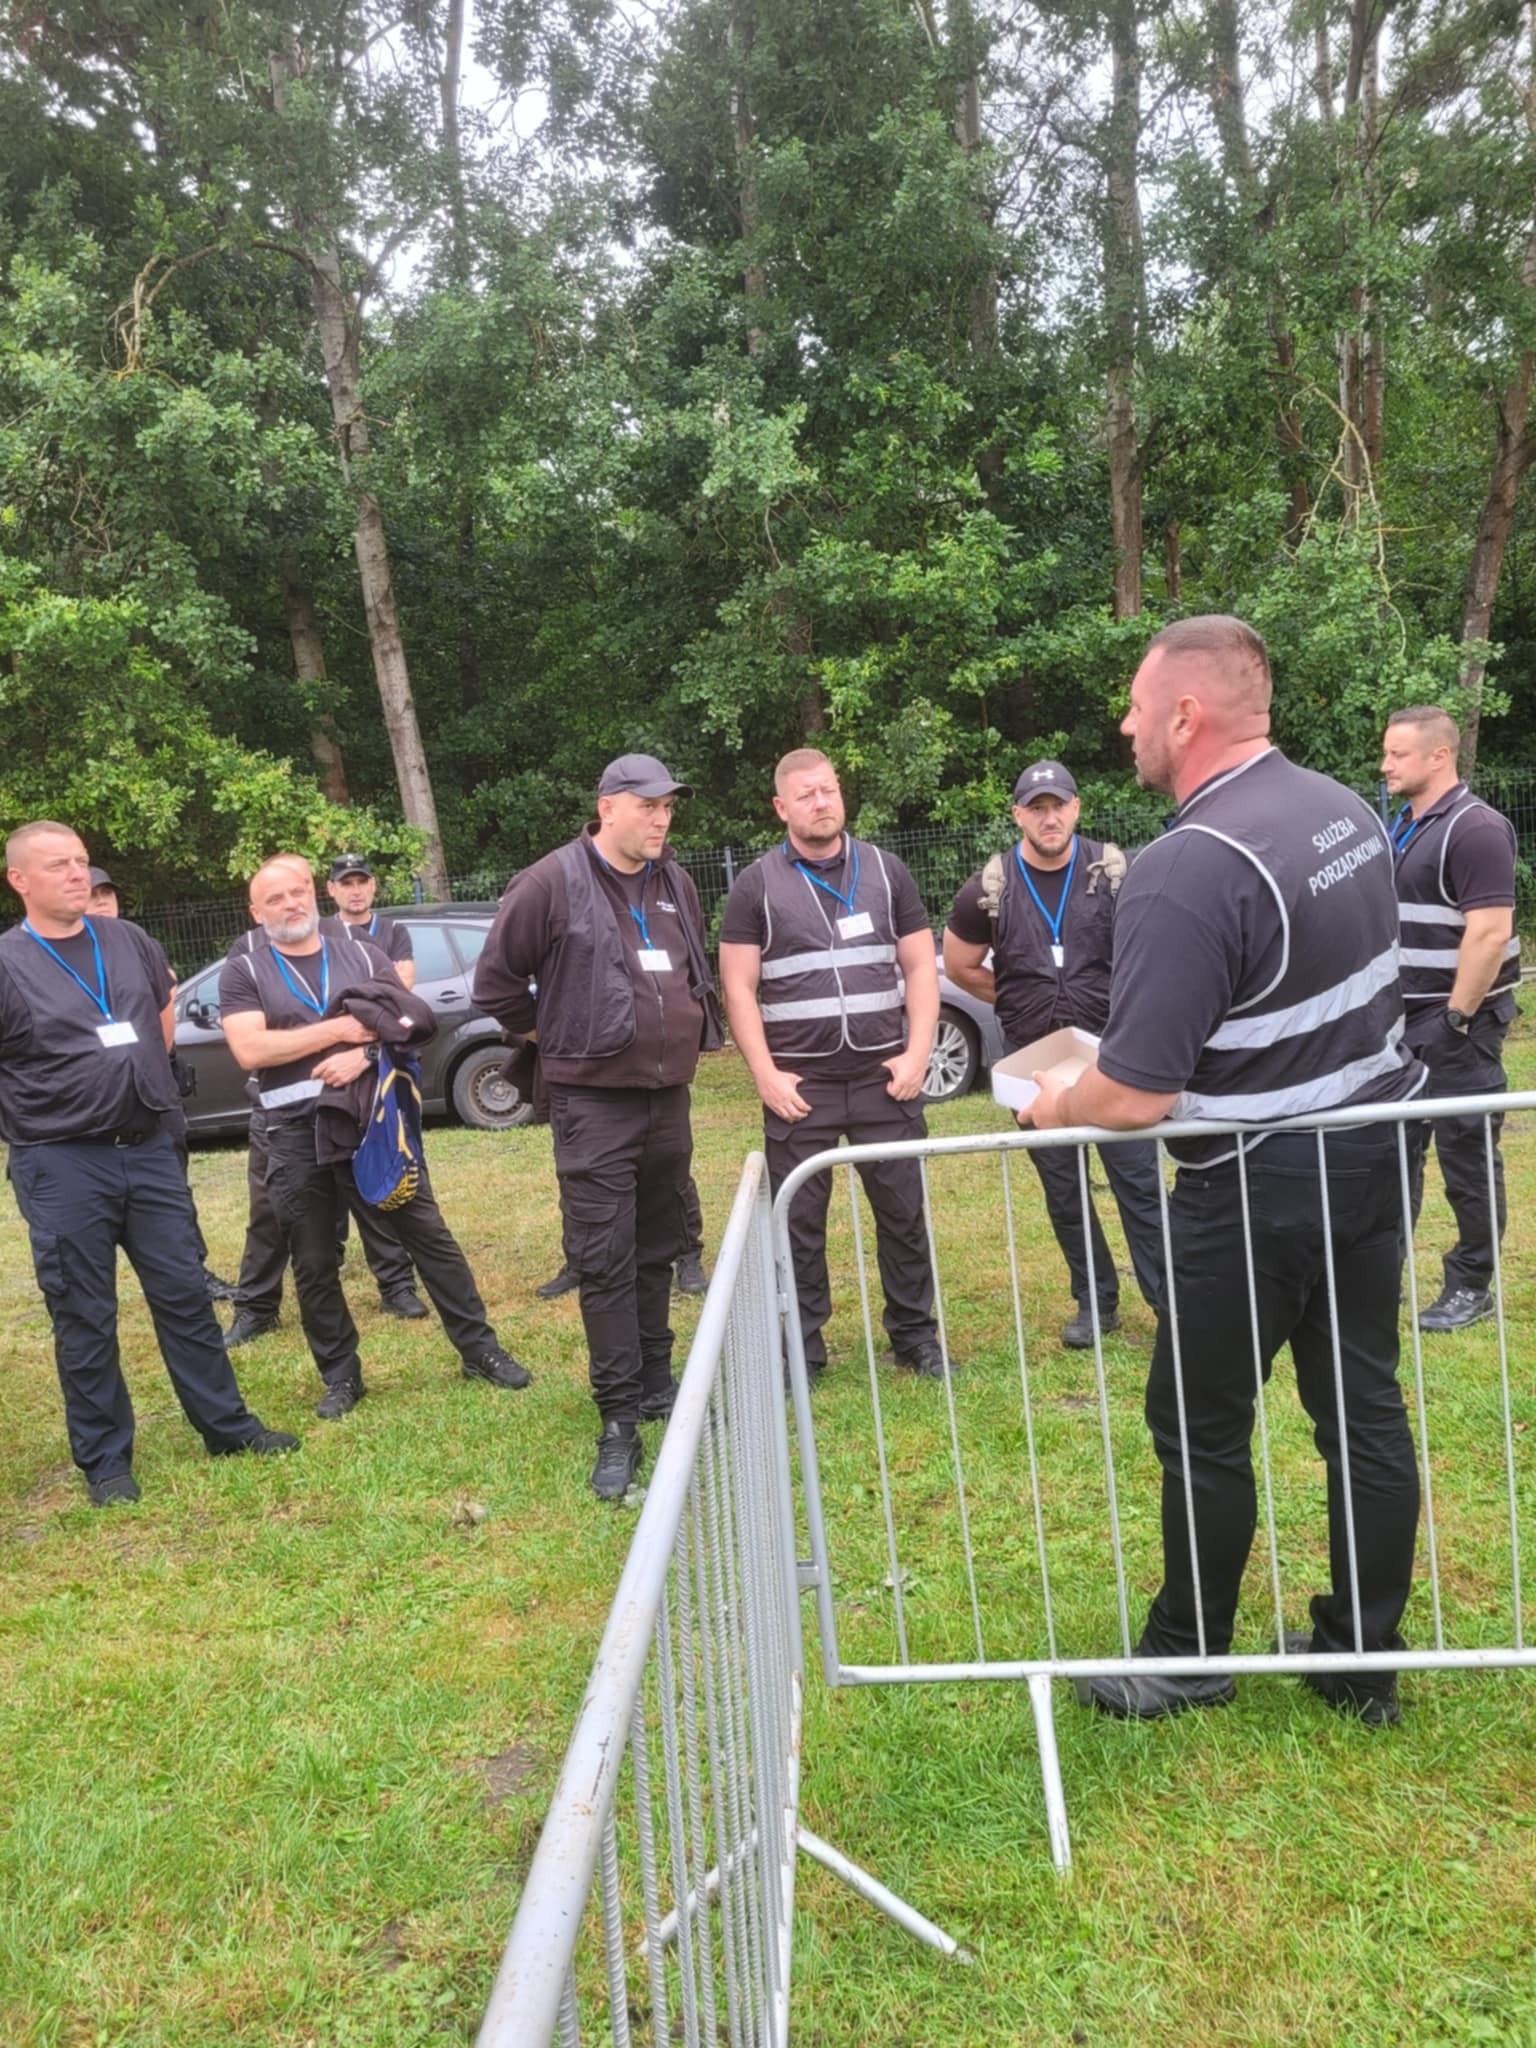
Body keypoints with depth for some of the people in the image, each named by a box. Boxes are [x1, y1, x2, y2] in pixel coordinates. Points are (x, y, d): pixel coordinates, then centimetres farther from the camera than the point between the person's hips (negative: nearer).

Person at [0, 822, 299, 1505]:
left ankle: (227, 1425, 22)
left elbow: (165, 1012, 23)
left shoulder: (128, 941, 6)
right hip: (62, 1166, -4)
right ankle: (104, 1460, 19)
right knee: (84, 1317, 6)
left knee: (184, 1293, 10)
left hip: (150, 1150, 4)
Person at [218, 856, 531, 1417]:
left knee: (430, 1237, 2)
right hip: (297, 1137, 0)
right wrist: (342, 1027, -11)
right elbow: (250, 1050, -12)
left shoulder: (363, 955, 9)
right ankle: (340, 1376, 23)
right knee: (313, 1266, 7)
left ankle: (479, 1350, 13)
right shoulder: (243, 972, 3)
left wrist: (364, 1054, -18)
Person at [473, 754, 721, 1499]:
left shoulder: (676, 883, 10)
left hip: (668, 1095, 6)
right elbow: (497, 980, -6)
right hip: (593, 1102, -6)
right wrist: (551, 1035, 1)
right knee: (605, 1261, -5)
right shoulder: (552, 883, -11)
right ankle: (618, 1421, 2)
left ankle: (655, 1382, 31)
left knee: (659, 1250, 16)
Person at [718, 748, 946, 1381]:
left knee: (903, 1209, 6)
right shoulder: (756, 886, 4)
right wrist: (766, 1074, -8)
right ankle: (803, 1347, 18)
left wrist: (917, 1054, -3)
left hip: (884, 1075, 1)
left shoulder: (885, 871, 9)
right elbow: (738, 987, 0)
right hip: (799, 1083, -1)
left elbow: (920, 968, 8)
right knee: (799, 1220, 6)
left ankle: (914, 1334, 20)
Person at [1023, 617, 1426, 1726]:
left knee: (1202, 1425, 10)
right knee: (1364, 1407, 15)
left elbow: (1133, 1097, -27)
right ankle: (1365, 1657, 30)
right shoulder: (1346, 810, 2)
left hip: (1260, 1187, -8)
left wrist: (1054, 1103, -6)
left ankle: (1190, 1660, 28)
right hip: (1376, 1151, 8)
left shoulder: (1186, 872, -26)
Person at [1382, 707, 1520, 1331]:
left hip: (1457, 1019, -8)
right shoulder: (1402, 826, 12)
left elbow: (1490, 934, -21)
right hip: (1403, 1018, 8)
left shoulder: (1475, 828, -14)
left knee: (1466, 1154, 3)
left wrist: (1456, 1019, -21)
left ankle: (1471, 1286, 15)